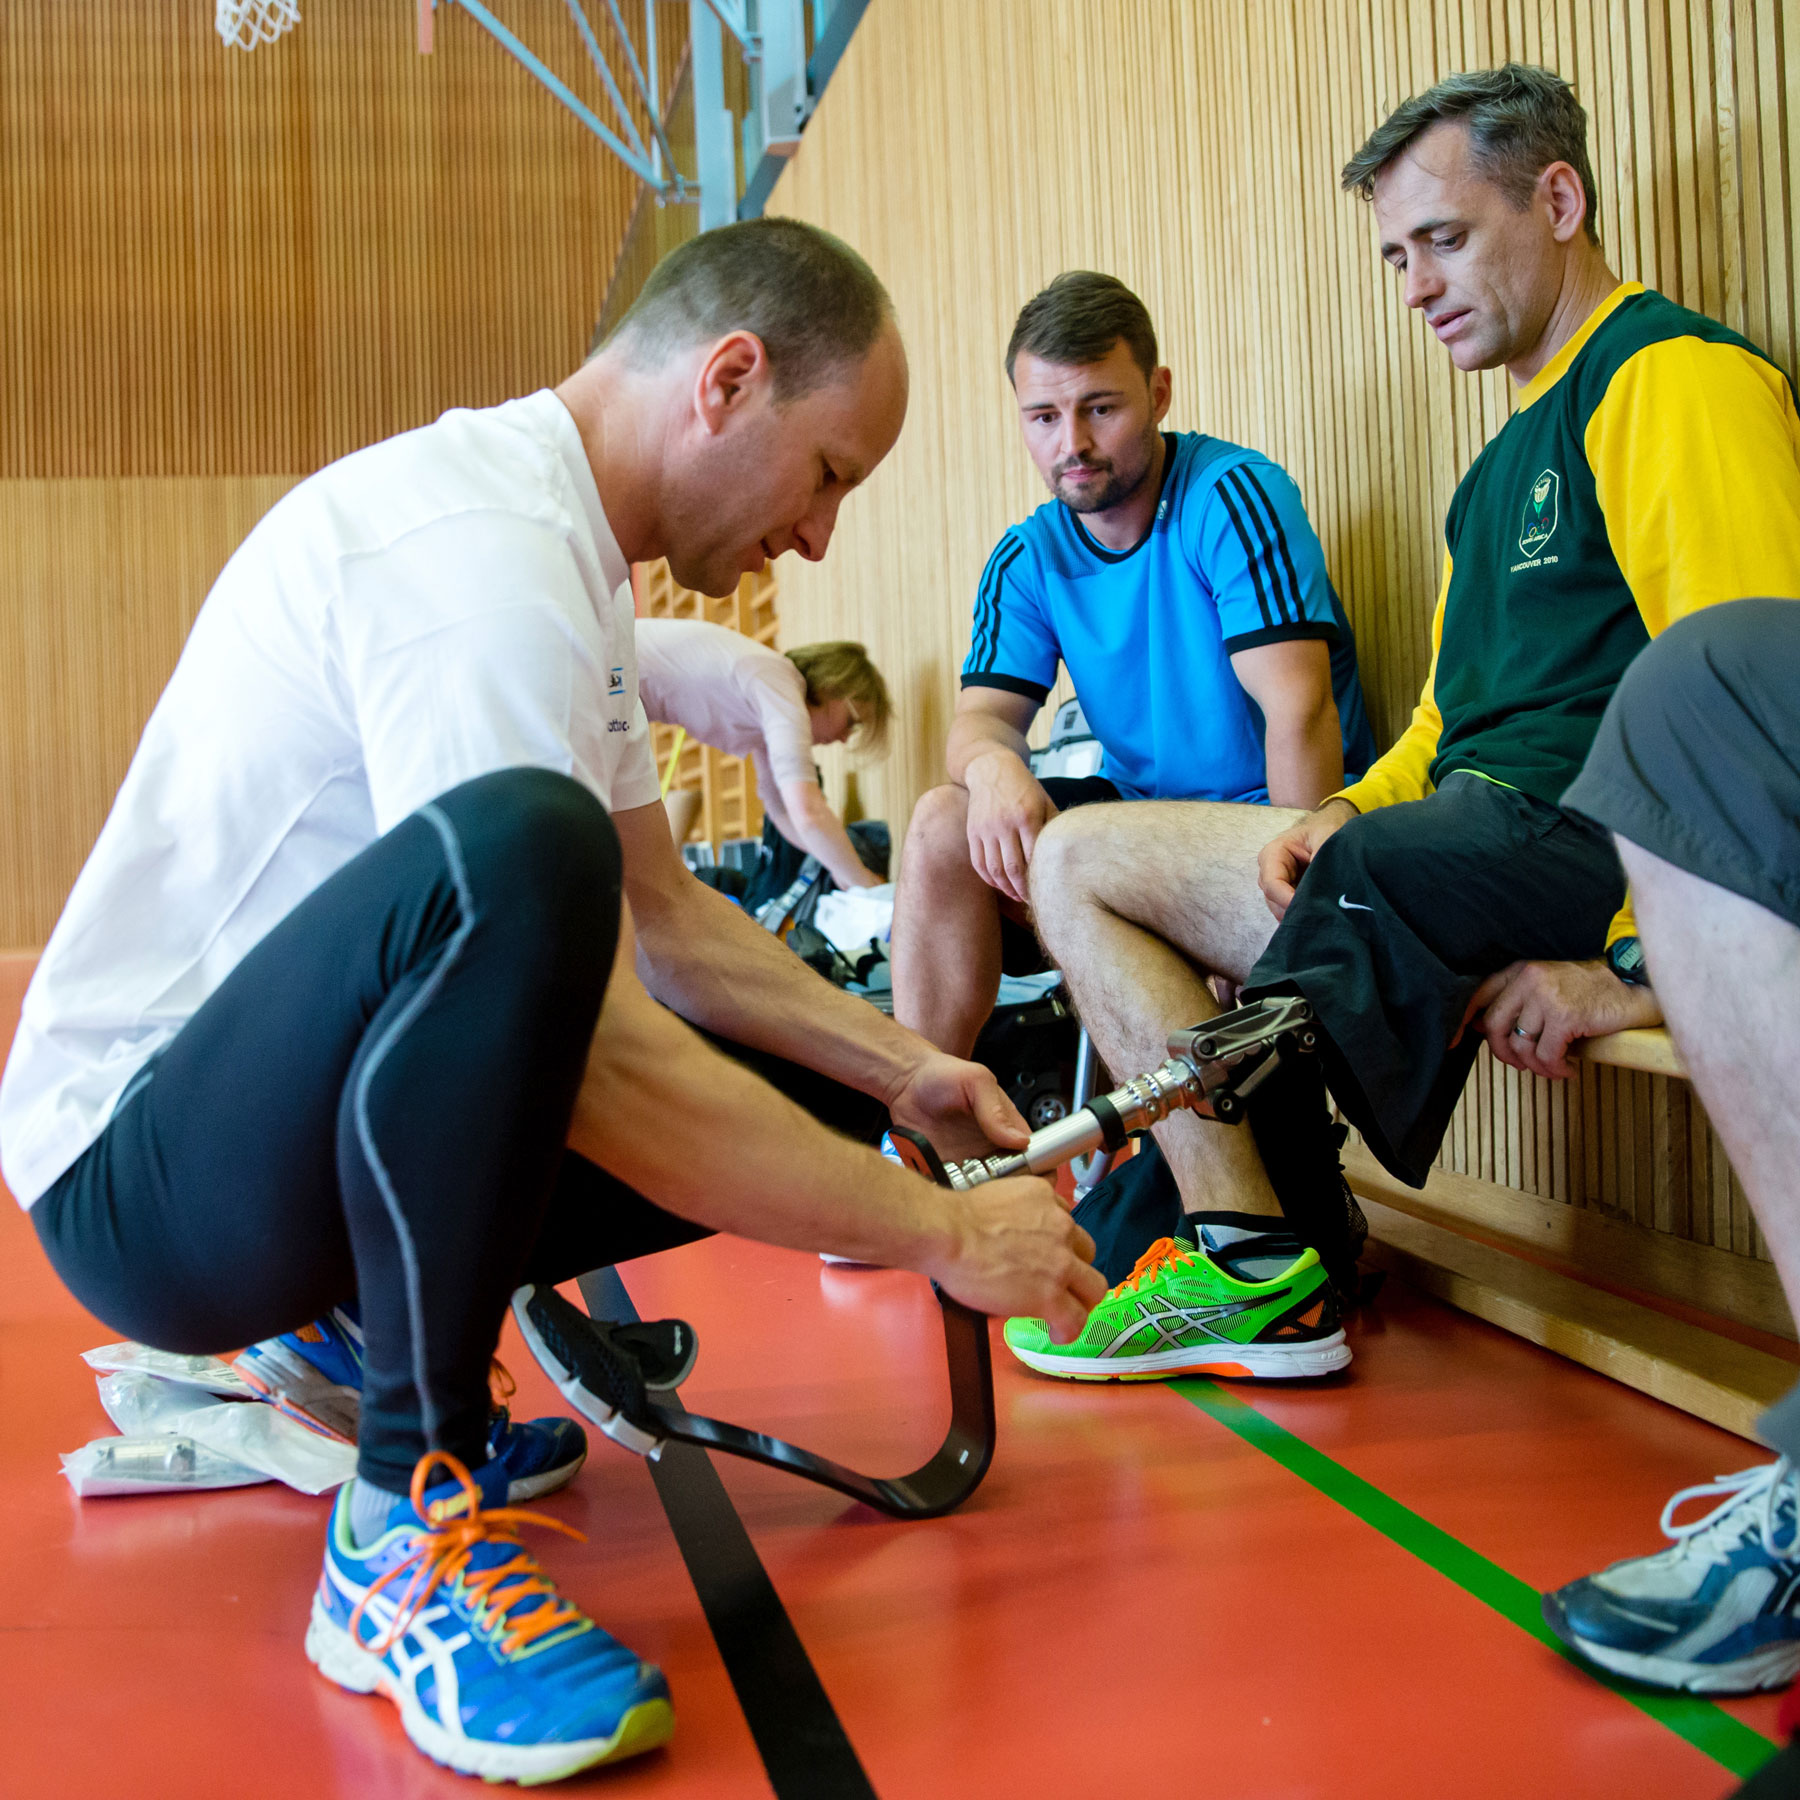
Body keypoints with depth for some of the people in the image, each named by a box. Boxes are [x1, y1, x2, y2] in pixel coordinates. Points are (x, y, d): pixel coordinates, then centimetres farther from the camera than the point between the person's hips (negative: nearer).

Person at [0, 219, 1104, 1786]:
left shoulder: (557, 542, 10)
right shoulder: (476, 548, -23)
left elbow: (659, 915, 16)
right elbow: (597, 1059, -28)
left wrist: (900, 1064, 6)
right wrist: (941, 1234, -19)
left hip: (300, 1119, 10)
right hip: (139, 1165, -10)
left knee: (810, 1092, 4)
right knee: (510, 852, -37)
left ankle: (364, 1334, 16)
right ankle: (403, 1539, -22)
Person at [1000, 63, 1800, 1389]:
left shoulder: (1674, 374, -6)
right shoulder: (1504, 467, 26)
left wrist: (1642, 965, -22)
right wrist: (1343, 817, 1)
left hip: (1581, 850, -10)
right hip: (1485, 839, 10)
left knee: (1083, 862, -10)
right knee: (1077, 856, 9)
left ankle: (1257, 1269, -5)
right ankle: (1262, 1235, -1)